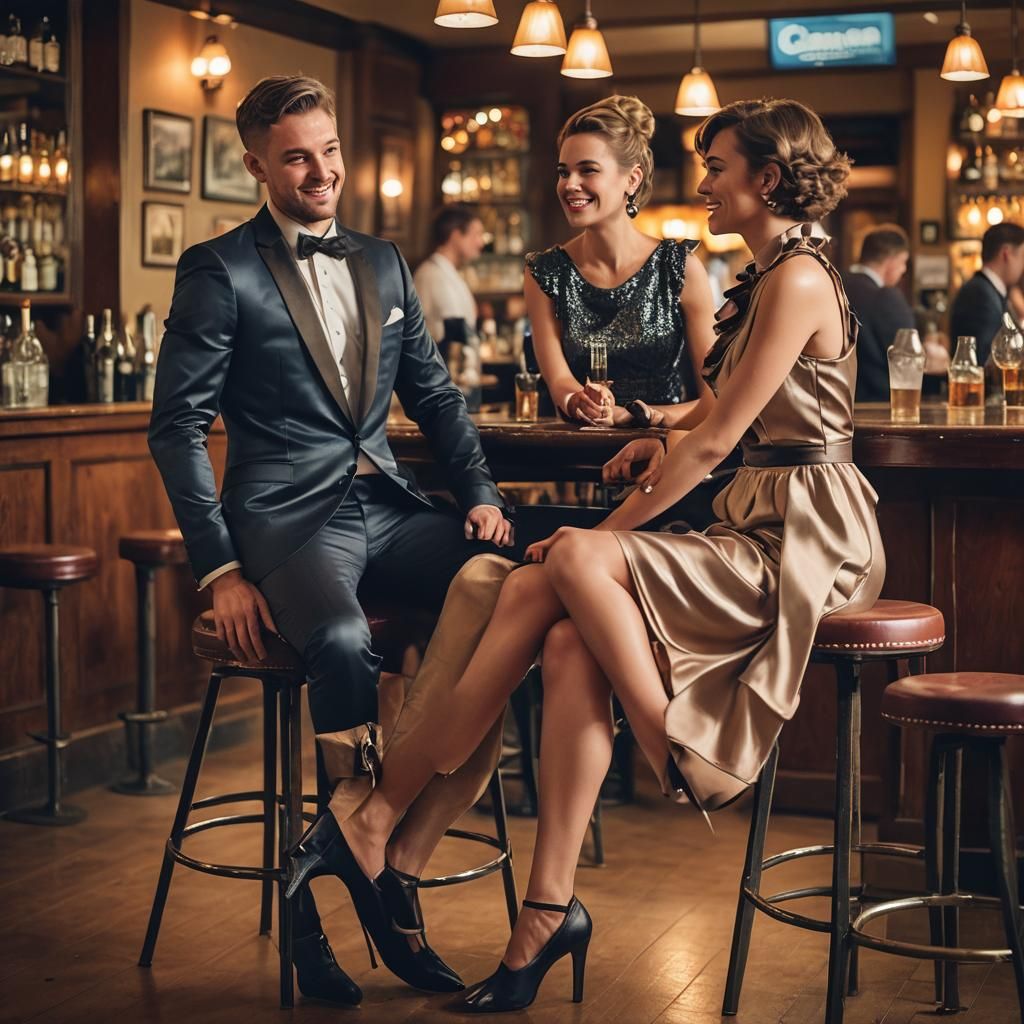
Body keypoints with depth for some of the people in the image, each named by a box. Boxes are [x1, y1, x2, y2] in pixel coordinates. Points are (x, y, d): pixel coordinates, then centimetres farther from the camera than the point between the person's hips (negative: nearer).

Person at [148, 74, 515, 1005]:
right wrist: (220, 569, -11)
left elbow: (435, 395, 24)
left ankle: (403, 865, -15)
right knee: (344, 641, -37)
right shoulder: (220, 271, 2)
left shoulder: (382, 263, 19)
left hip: (387, 503, 5)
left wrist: (480, 492, 6)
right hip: (286, 514, -5)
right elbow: (177, 427, -2)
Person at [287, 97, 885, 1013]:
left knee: (577, 563, -27)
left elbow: (716, 440, -14)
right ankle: (548, 912, -17)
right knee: (571, 643, -15)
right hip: (756, 529, 8)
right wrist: (668, 445, 9)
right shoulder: (770, 277, 19)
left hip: (801, 543, -8)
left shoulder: (797, 281, -12)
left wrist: (605, 534, -9)